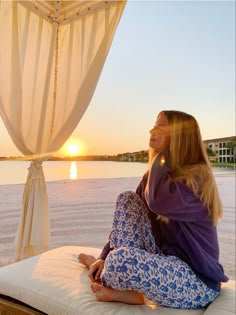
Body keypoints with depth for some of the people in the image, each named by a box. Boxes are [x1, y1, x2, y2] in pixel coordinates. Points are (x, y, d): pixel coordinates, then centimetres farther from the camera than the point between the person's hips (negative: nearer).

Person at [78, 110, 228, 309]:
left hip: (198, 283, -7)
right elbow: (128, 218, 7)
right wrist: (105, 256, -2)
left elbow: (158, 202, -39)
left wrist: (163, 154, -22)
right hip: (165, 257, 7)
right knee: (127, 198, -1)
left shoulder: (196, 176, -19)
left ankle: (119, 289, 2)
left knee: (121, 259, -32)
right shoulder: (158, 174, 5)